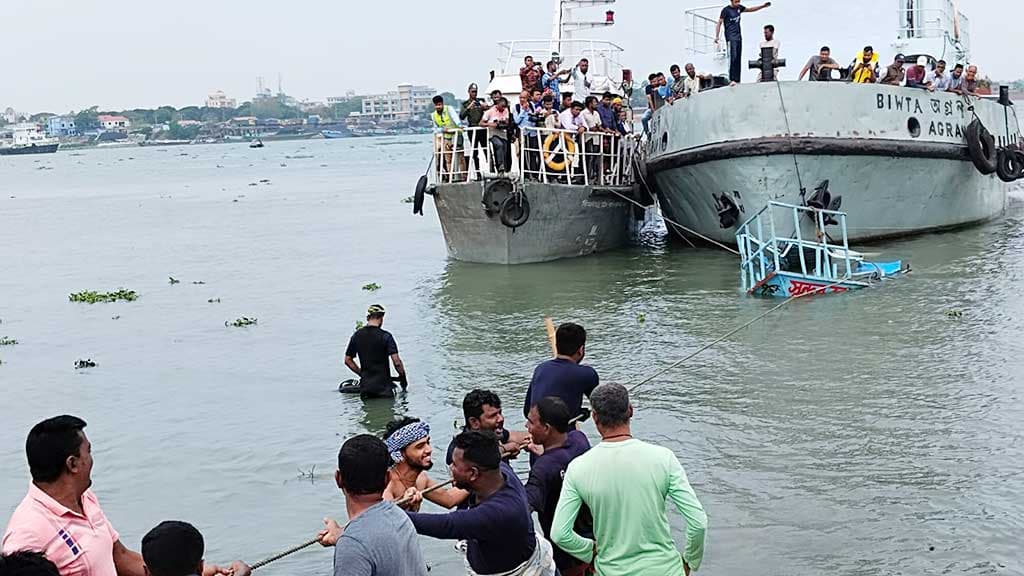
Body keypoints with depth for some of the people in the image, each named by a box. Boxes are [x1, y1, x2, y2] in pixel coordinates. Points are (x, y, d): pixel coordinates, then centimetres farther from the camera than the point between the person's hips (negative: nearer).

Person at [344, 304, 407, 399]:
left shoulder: (356, 336, 5)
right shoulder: (385, 336, -9)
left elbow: (347, 360, 13)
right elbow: (397, 362, -13)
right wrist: (403, 377, 3)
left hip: (365, 386, 4)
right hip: (383, 386, -4)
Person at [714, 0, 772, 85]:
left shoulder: (739, 8, 11)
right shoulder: (726, 10, -6)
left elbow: (750, 10, 27)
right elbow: (719, 23, -6)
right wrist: (717, 37, -14)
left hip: (738, 36, 7)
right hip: (731, 37, -7)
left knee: (738, 59, 4)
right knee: (733, 57, -19)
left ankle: (737, 80, 6)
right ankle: (732, 79, -22)